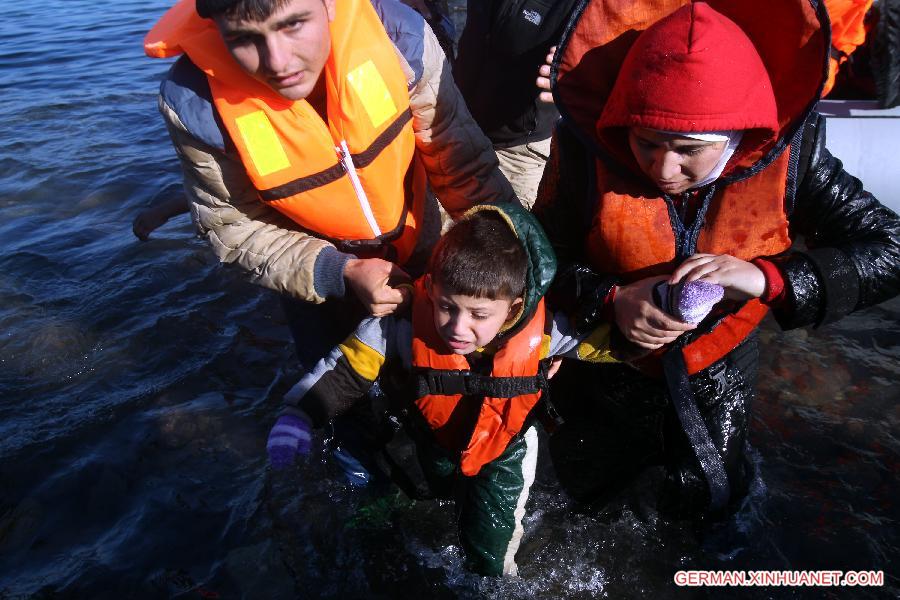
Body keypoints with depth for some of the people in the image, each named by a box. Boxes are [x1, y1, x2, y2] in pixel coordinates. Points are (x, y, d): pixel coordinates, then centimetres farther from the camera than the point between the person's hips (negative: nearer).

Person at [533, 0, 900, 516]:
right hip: (607, 361, 1)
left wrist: (768, 277, -40)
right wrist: (608, 299, -37)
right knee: (585, 483, 24)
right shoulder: (588, 148, -28)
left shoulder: (788, 153, -26)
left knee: (704, 502, 21)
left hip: (715, 372, 0)